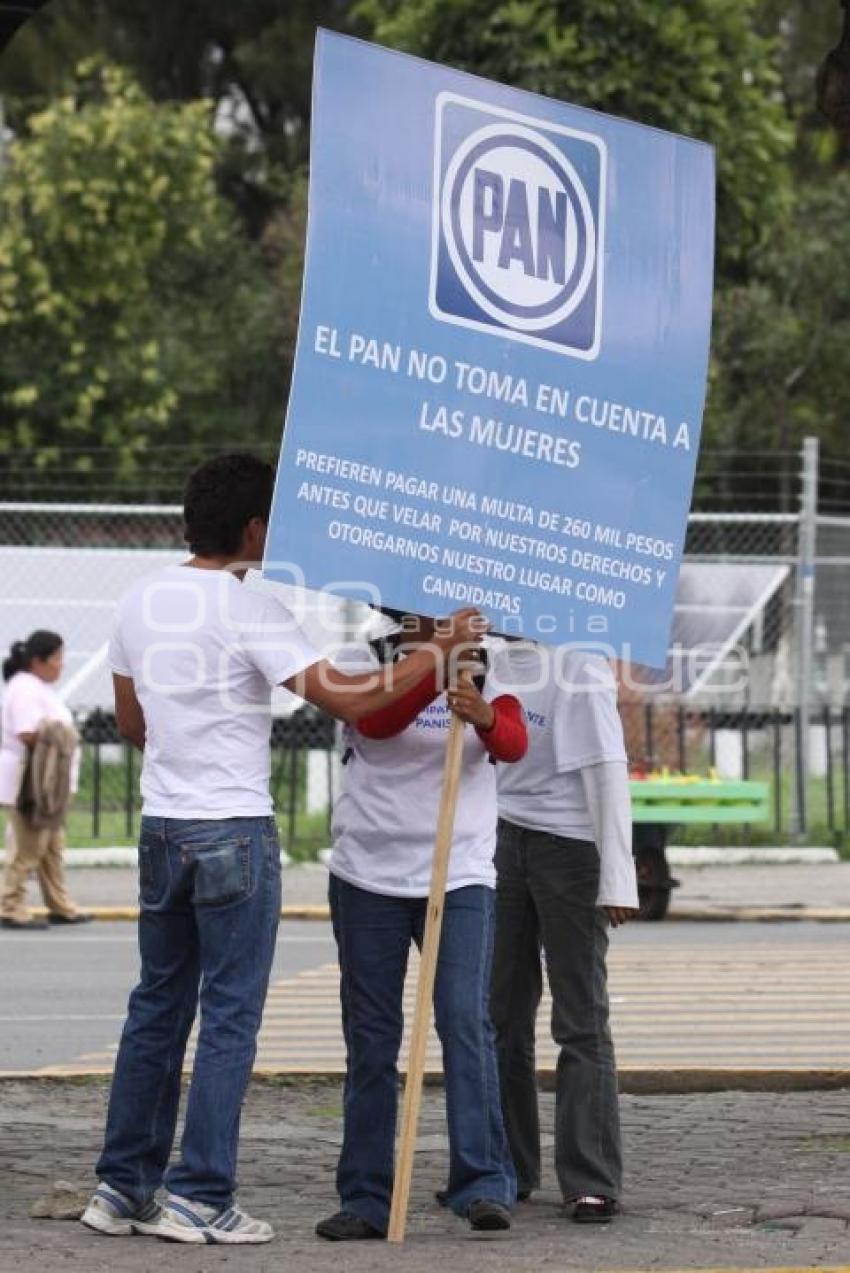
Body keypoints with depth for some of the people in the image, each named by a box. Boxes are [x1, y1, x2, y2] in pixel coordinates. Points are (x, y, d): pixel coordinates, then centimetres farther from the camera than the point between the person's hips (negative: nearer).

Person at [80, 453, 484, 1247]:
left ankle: (122, 1187, 16)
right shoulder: (250, 611, -13)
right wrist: (440, 649, -13)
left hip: (161, 826, 7)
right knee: (230, 1016, -1)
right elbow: (344, 699, -19)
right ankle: (198, 1196, -2)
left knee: (157, 1007, 13)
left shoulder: (139, 602, 8)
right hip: (234, 835, -7)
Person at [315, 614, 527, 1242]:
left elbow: (513, 743, -13)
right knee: (371, 1039, 3)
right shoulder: (365, 659, 5)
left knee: (467, 1023, -13)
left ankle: (484, 1184, -14)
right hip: (369, 878, 1)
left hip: (461, 879, -1)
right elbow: (374, 720, -18)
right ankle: (366, 1198, 6)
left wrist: (484, 716, -37)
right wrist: (436, 664, -34)